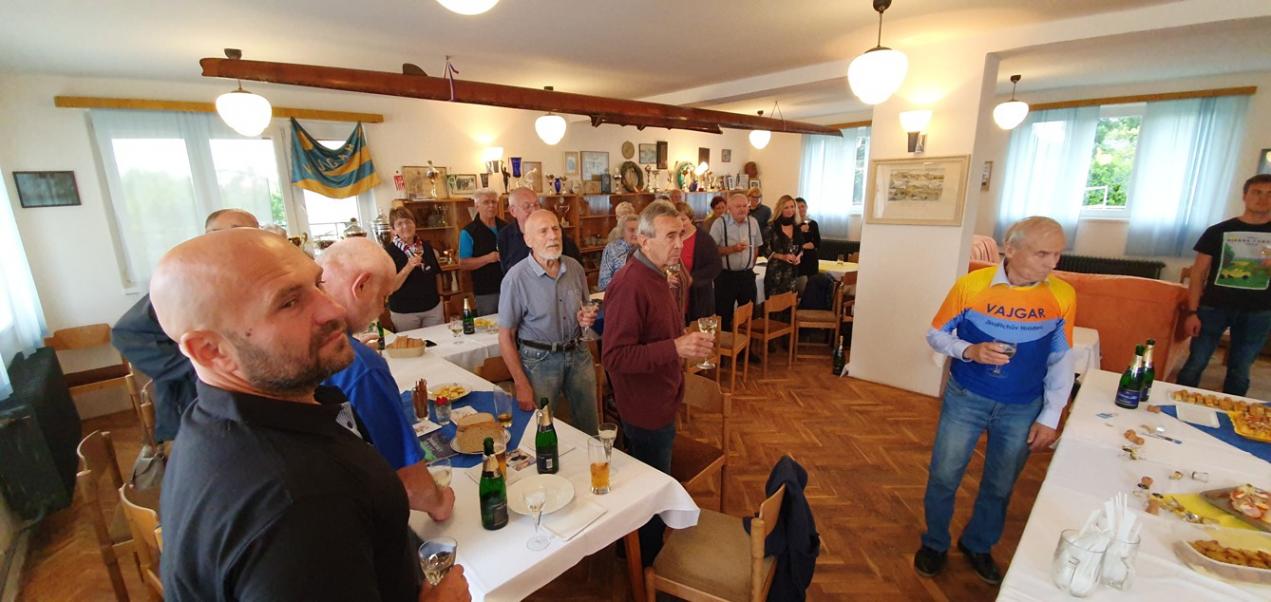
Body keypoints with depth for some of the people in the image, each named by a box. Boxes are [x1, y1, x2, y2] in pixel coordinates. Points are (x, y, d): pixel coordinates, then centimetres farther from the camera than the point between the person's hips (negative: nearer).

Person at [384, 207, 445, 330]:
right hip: (404, 312, -4)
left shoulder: (426, 246, 4)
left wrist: (439, 296, 12)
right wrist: (408, 267, -26)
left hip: (433, 307, 4)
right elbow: (391, 287, -16)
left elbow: (437, 273, 16)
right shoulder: (389, 251, -10)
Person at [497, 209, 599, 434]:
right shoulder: (516, 278, -16)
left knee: (589, 429, 16)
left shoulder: (574, 267, -1)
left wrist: (586, 318, -7)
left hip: (578, 354, 5)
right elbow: (505, 337, -12)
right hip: (539, 360, -4)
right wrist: (522, 385, -12)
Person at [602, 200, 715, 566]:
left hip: (660, 405, 10)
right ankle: (649, 571, 33)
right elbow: (613, 357, -30)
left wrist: (688, 342, 10)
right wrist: (675, 348, -35)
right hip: (645, 412, -10)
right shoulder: (630, 285, -26)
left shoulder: (655, 275, 7)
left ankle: (640, 552, 47)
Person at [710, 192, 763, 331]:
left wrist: (750, 266, 14)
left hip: (747, 275, 5)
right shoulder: (720, 223, -10)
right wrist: (732, 249, -22)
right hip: (725, 276, -4)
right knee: (724, 315, 5)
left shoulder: (753, 222, 5)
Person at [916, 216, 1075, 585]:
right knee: (943, 477, 7)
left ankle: (977, 545, 43)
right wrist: (969, 351, -24)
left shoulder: (1063, 295, -9)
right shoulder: (971, 285, -15)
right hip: (966, 399, -2)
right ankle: (935, 543, 32)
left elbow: (1061, 360, 1)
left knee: (1000, 486, 17)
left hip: (1022, 409, 2)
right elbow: (936, 335, -4)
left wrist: (1050, 417, -1)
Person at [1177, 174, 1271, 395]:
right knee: (1195, 365, -2)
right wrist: (1192, 312, -6)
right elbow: (1198, 273, 1)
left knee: (1240, 372, 8)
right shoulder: (1218, 231, 2)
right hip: (1214, 308, -2)